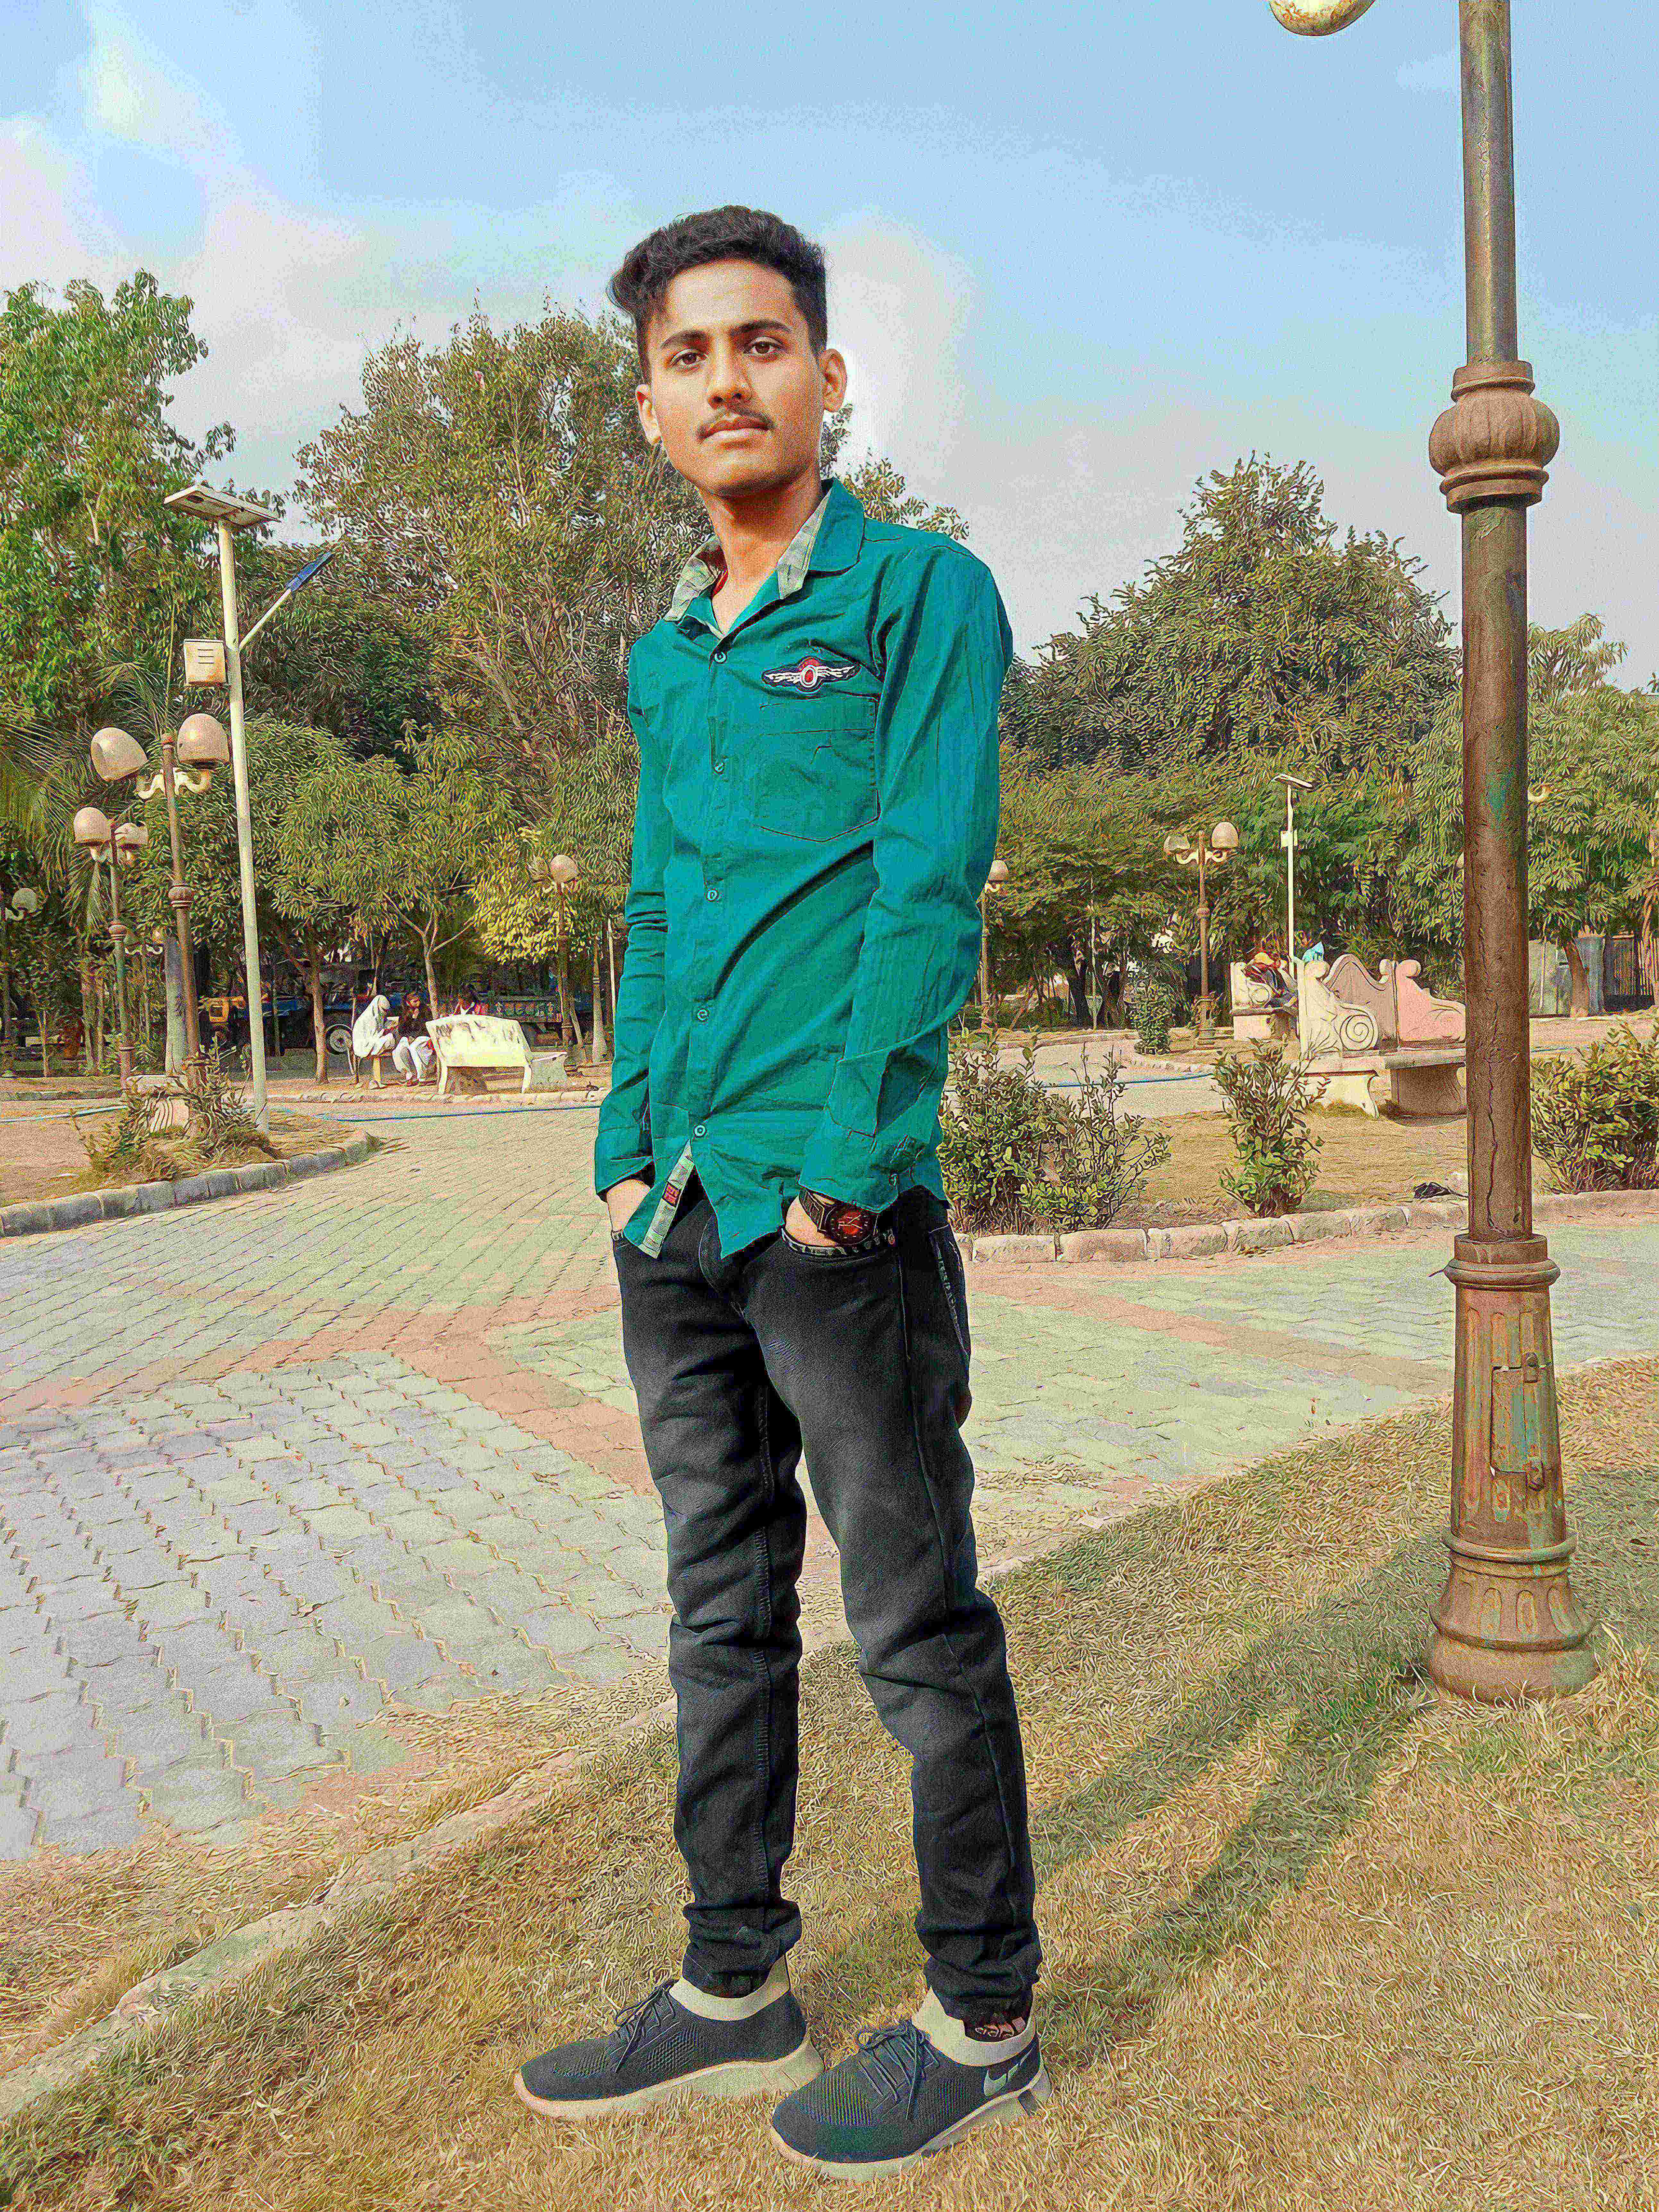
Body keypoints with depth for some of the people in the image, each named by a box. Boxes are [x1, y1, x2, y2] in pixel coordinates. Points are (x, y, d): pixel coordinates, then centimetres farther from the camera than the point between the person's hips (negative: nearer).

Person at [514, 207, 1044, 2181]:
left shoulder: (920, 591, -1)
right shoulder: (664, 660, 18)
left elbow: (930, 889, -10)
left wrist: (840, 1160, -16)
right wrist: (630, 1148, 9)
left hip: (839, 1212, -7)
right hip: (677, 1218, 7)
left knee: (918, 1630, 5)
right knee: (722, 1616, 15)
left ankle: (983, 2023, 23)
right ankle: (735, 1994, 32)